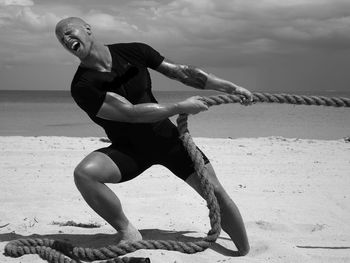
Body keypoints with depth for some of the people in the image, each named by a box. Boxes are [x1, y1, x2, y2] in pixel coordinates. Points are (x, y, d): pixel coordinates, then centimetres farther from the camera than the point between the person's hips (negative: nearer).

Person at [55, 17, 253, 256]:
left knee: (216, 192, -6)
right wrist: (180, 107, -25)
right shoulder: (82, 87, -21)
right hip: (129, 149, -2)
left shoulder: (133, 52, -10)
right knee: (84, 173, -30)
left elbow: (181, 72, -2)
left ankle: (245, 253, 15)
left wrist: (231, 88, 0)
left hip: (167, 137, 3)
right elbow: (130, 113, -27)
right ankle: (127, 232, -12)